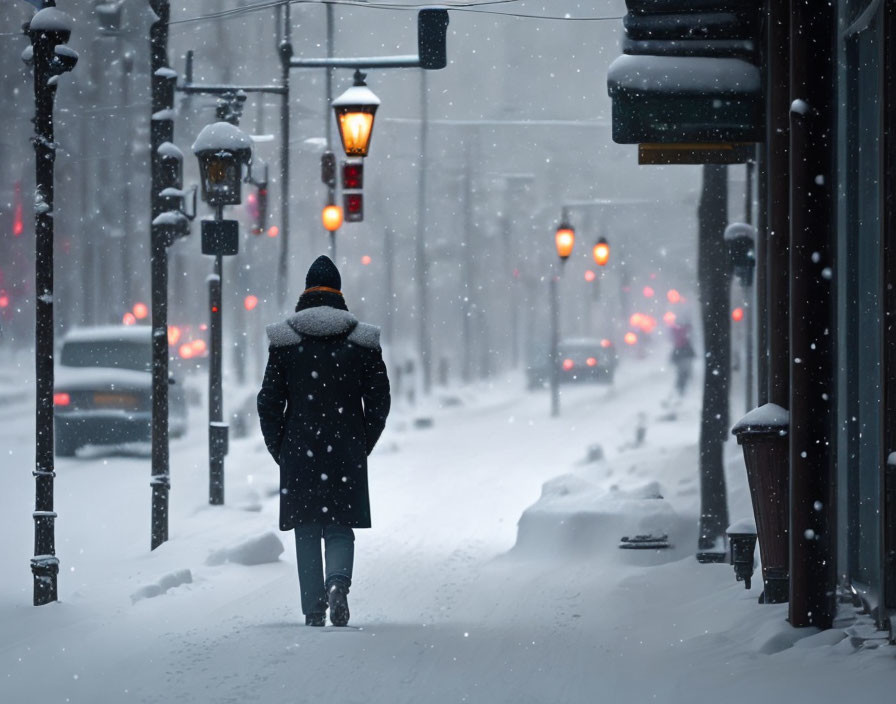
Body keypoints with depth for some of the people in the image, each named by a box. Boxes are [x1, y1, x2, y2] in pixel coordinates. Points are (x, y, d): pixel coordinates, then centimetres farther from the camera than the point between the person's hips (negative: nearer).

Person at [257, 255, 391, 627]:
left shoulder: (284, 339, 0)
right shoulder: (362, 340, 1)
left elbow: (269, 401, 0)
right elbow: (379, 401, 2)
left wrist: (280, 450, 9)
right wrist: (362, 447, 13)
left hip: (299, 450, 0)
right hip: (346, 453, 0)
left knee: (306, 532, 8)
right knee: (340, 527, 6)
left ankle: (313, 611, 5)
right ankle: (338, 581, -22)